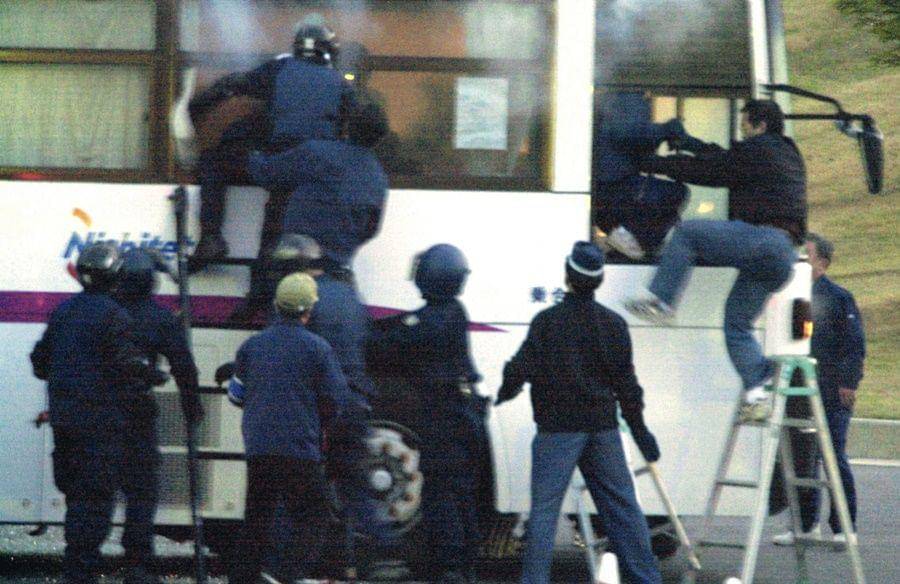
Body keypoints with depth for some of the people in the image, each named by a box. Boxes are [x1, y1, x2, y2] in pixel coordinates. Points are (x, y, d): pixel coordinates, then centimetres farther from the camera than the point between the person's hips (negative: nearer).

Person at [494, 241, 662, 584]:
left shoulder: (547, 322, -10)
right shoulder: (612, 324, 3)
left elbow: (521, 368, -10)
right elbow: (626, 384, 7)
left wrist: (505, 392, 12)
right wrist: (639, 430, 16)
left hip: (558, 428, -4)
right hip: (602, 427, 4)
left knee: (544, 507, -2)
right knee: (622, 505, 10)